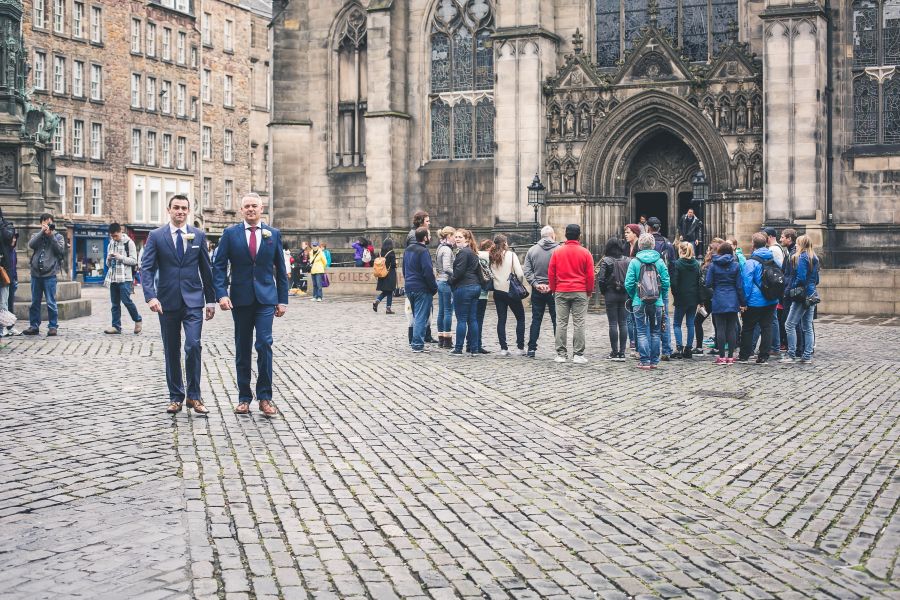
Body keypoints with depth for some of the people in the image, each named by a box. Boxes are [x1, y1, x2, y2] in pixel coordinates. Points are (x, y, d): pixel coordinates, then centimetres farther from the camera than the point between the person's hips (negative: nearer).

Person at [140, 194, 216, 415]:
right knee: (171, 351, 7)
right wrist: (150, 296, -20)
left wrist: (211, 300, 10)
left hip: (193, 301, 0)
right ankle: (175, 397, 18)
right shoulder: (156, 236, 2)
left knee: (193, 346, -12)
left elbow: (206, 269, 10)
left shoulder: (198, 236, 6)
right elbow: (147, 268, -5)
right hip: (167, 302, 0)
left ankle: (194, 396, 0)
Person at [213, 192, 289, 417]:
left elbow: (280, 269, 8)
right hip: (240, 299, 1)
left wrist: (282, 300, 4)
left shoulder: (273, 234, 6)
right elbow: (219, 266, 0)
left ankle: (265, 396, -3)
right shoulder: (230, 233, 3)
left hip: (266, 299, -1)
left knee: (264, 344, -12)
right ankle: (244, 397, 16)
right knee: (242, 350, 7)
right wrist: (221, 294, -13)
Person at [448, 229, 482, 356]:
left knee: (461, 319, -4)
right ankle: (474, 349, 8)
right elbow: (478, 271, 18)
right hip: (475, 287, 9)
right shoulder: (473, 253, 16)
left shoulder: (463, 253, -13)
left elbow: (459, 272, -17)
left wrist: (450, 281, -3)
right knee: (473, 319, 8)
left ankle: (458, 349, 0)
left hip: (463, 288, -9)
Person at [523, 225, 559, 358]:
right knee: (557, 320, 4)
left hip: (537, 291, 3)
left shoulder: (532, 250, 4)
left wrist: (536, 284, -6)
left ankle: (531, 349, 7)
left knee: (536, 319, 9)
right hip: (554, 290, -3)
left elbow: (527, 271, -2)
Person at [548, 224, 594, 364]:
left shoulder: (557, 251, 1)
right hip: (580, 293, -1)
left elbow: (551, 273, 3)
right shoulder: (585, 253, -3)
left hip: (561, 292, 1)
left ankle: (561, 354, 6)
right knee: (579, 324, 0)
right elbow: (590, 275, -1)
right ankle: (578, 355, -1)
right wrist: (589, 291, 11)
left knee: (561, 323, 5)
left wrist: (553, 289, 15)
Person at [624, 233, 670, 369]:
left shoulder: (634, 262, -5)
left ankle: (644, 361, 0)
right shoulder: (660, 261, -1)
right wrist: (662, 297, 13)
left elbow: (629, 284, -7)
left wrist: (633, 296, 10)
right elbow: (666, 282, -1)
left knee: (642, 332, 3)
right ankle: (654, 361, 14)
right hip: (657, 303, 2)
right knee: (655, 332, 11)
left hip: (639, 303, -2)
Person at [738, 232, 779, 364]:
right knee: (767, 327, 7)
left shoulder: (751, 262, -15)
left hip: (755, 302, -5)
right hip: (771, 301, 5)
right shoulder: (774, 259, 6)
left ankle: (744, 356, 13)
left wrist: (743, 300, -9)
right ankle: (764, 357, 7)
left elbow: (746, 282, -15)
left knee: (748, 328, 6)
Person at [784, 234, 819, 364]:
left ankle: (791, 354, -4)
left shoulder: (801, 257, -11)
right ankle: (807, 356, 10)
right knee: (807, 327, 10)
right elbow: (816, 279, 19)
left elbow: (800, 278, -18)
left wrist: (791, 290, -7)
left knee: (790, 324, -4)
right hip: (812, 295, 9)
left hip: (802, 296, -9)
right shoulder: (814, 258, 15)